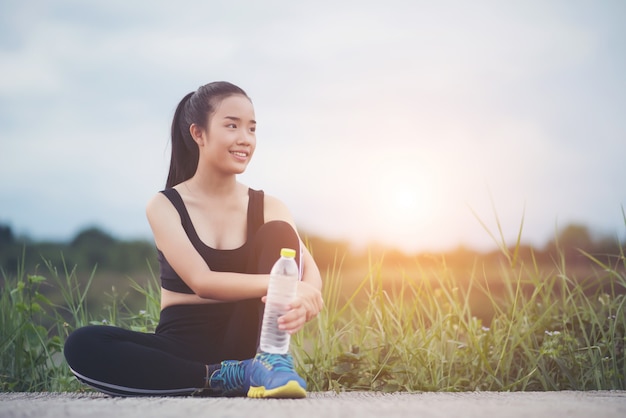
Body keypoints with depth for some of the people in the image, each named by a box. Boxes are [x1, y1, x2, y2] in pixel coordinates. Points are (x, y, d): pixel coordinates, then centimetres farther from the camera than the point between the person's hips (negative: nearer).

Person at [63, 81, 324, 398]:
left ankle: (271, 363, -25)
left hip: (244, 345, 1)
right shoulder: (165, 206, -4)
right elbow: (202, 283, -18)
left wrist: (302, 295, -38)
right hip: (182, 347, -1)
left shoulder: (267, 208, 4)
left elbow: (310, 269, -12)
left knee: (278, 231, -15)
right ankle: (231, 378, -29)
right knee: (82, 346, -29)